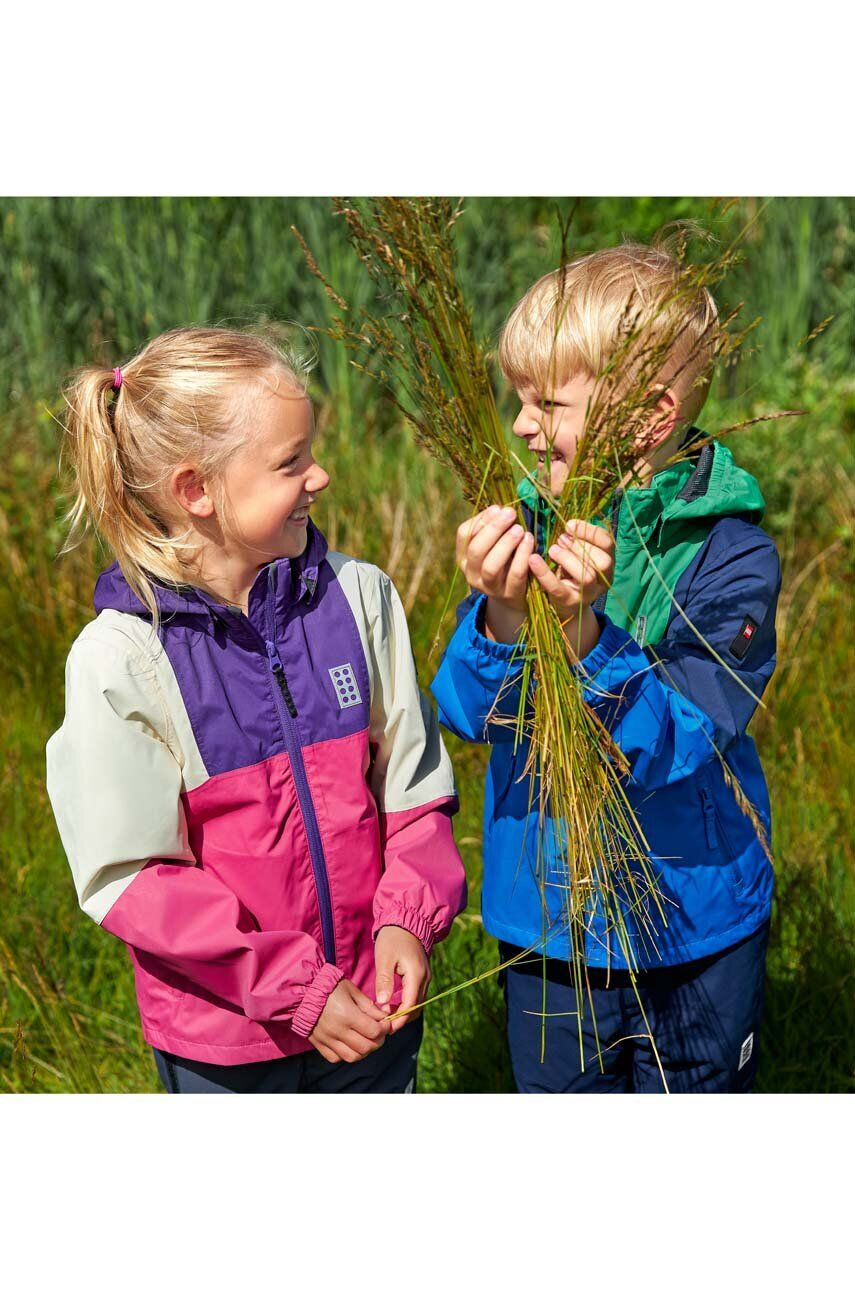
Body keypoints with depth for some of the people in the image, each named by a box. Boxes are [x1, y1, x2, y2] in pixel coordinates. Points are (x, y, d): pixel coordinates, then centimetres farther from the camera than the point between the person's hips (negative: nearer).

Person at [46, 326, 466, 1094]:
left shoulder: (358, 597, -5)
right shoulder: (120, 658, -15)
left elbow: (412, 784, 2)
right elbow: (129, 877, -14)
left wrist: (407, 921, -13)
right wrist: (292, 986, -17)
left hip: (371, 1009, 3)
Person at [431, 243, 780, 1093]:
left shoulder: (730, 554, -19)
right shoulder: (528, 527, -7)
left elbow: (672, 748, -26)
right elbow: (467, 713, -13)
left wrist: (583, 629, -39)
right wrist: (500, 617, -32)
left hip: (691, 934, -3)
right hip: (545, 924, 3)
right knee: (556, 1089, 22)